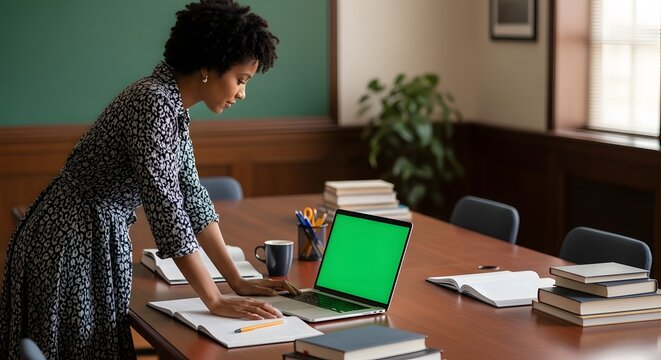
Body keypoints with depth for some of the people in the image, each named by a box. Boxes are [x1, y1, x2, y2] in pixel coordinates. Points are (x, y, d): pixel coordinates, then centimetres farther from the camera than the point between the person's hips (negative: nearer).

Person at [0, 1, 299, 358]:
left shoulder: (172, 104, 6)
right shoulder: (154, 104, -24)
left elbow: (191, 195, 9)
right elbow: (167, 209, -27)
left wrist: (238, 281, 6)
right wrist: (216, 302, -23)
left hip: (99, 242, 9)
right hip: (71, 245, -9)